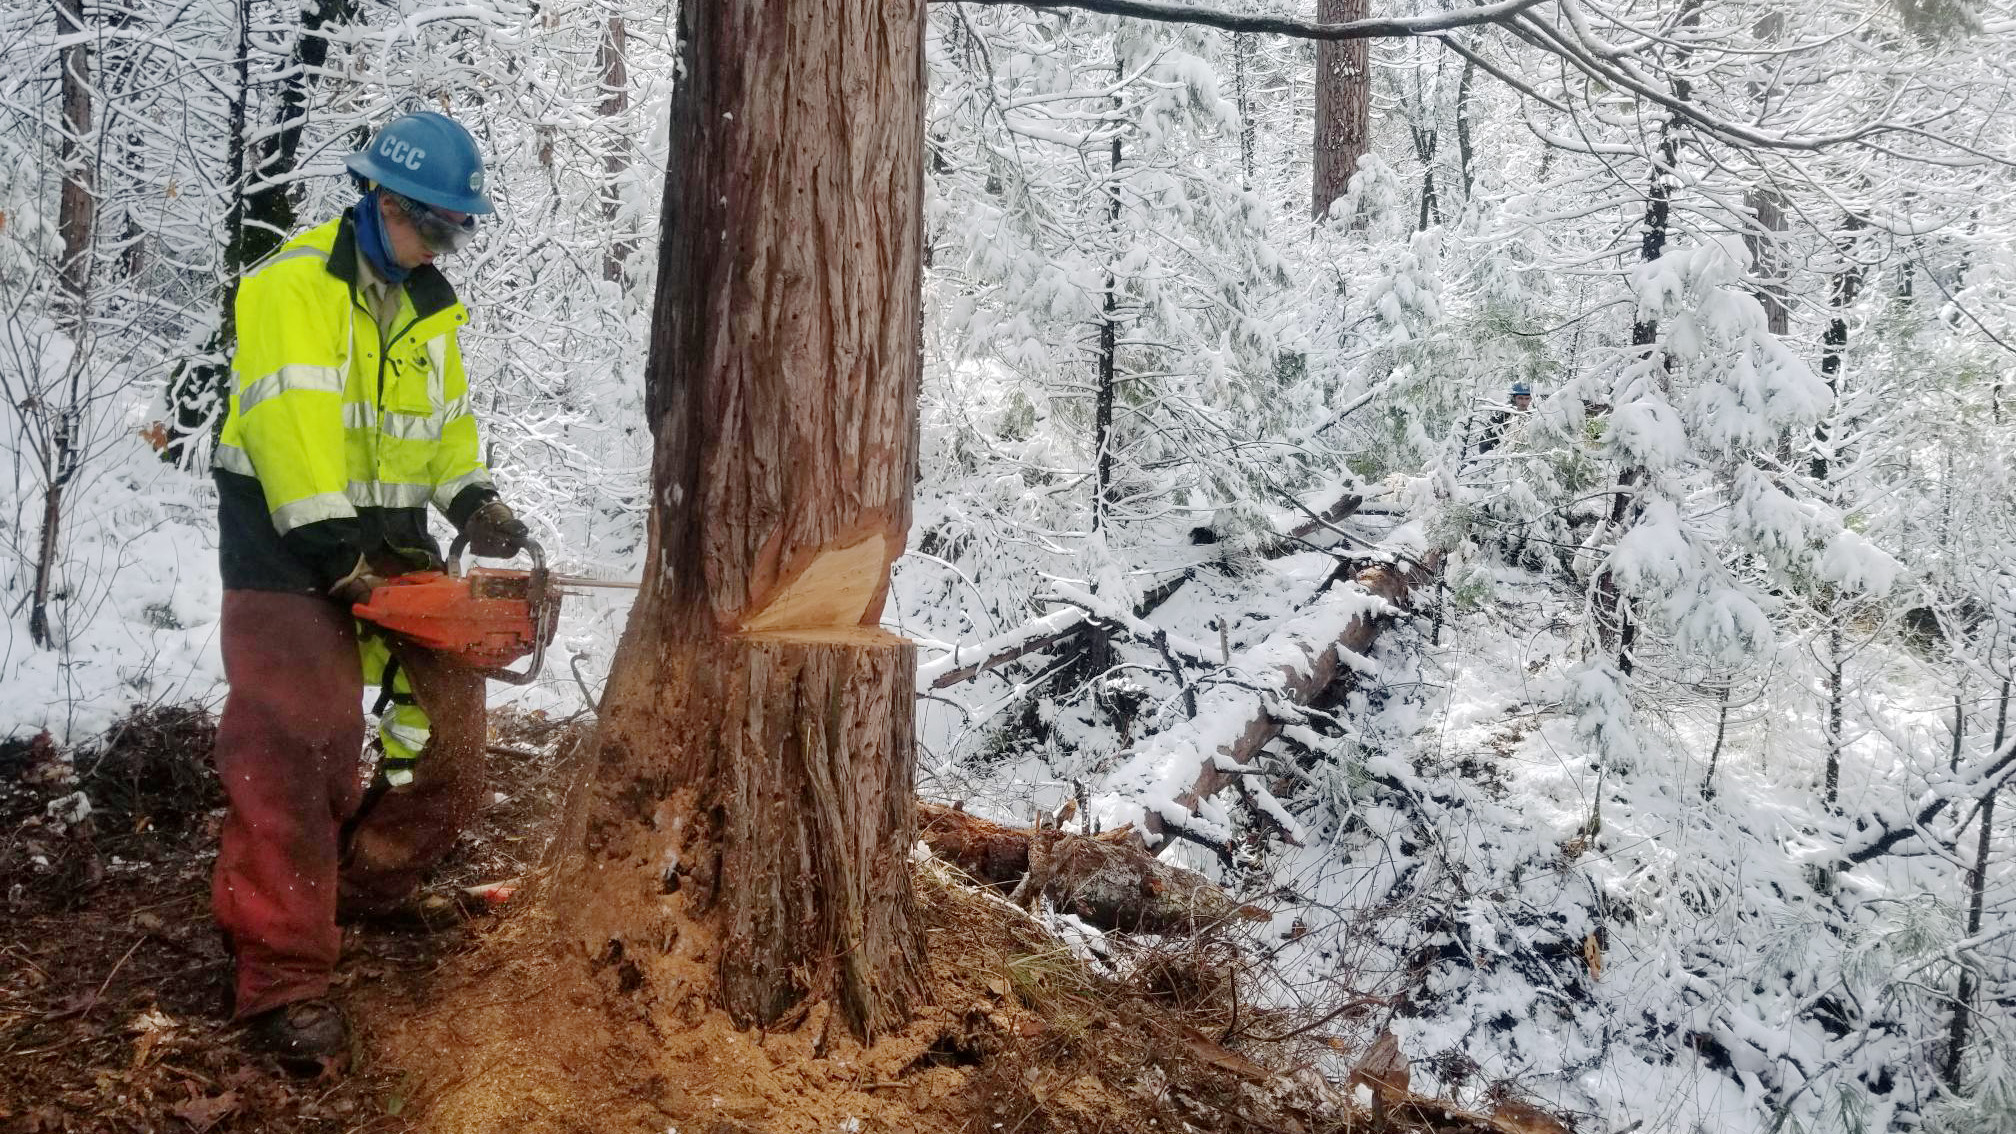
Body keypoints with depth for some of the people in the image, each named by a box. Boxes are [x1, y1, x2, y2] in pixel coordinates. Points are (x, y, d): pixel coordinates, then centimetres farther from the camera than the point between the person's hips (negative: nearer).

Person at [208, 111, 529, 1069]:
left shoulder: (430, 306, 11)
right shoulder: (295, 284, -14)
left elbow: (445, 424, 16)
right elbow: (292, 424, -23)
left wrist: (473, 502, -2)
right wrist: (334, 555, -29)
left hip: (389, 539, 8)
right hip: (289, 547, -8)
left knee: (447, 725, 8)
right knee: (298, 749, -14)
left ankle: (367, 884, 29)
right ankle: (282, 976, -9)